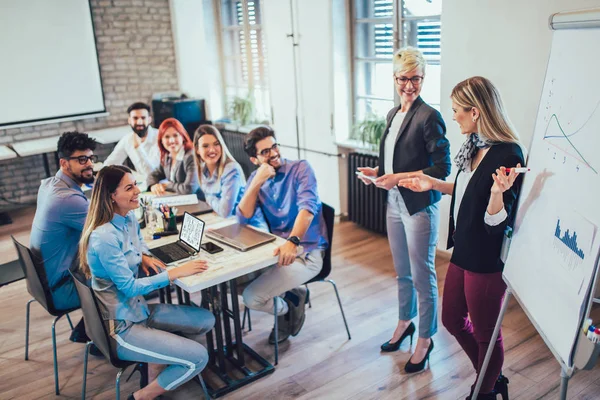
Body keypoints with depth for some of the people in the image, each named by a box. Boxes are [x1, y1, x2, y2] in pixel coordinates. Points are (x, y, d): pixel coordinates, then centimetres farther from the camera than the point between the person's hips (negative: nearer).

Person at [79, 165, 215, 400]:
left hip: (138, 309, 9)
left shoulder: (130, 218, 0)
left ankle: (158, 360, 12)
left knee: (206, 320, 4)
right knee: (198, 357, -13)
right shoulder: (104, 238, -26)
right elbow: (129, 287, -23)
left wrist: (144, 257, 1)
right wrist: (175, 273, -22)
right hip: (121, 326, -9)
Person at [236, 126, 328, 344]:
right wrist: (257, 183, -16)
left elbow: (307, 207, -26)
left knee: (251, 297, -17)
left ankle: (288, 309, 17)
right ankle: (292, 296, 14)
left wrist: (293, 242, -42)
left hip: (306, 251, -6)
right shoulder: (256, 178, 6)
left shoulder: (300, 169, -10)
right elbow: (243, 218, -4)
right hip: (277, 246, 7)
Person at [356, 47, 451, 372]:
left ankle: (425, 340, 24)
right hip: (394, 203, 8)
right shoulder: (393, 114, 9)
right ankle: (405, 323, 41)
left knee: (422, 276, 6)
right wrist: (379, 172, 1)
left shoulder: (429, 117, -15)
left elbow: (442, 168, -18)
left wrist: (399, 178, -21)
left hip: (420, 207, -7)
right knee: (402, 272, 21)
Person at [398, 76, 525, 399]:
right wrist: (433, 184, 15)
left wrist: (498, 191, -41)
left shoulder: (508, 155, -24)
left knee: (485, 334, 13)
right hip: (463, 251, 9)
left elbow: (496, 223, -23)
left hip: (486, 260, -9)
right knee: (452, 320, 22)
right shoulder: (475, 146, 2)